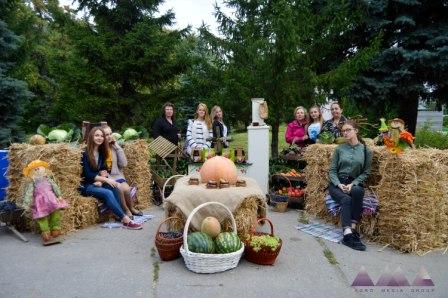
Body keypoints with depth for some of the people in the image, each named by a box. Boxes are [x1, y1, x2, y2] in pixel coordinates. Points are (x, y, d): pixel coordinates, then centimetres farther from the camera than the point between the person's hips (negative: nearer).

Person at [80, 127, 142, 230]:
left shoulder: (101, 152, 12)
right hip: (87, 186, -6)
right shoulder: (85, 153, -9)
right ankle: (126, 220, -38)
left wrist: (103, 173, -7)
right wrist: (106, 179, -23)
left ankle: (119, 216, -33)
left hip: (98, 183, 6)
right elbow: (88, 174, -16)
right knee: (107, 193, -33)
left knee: (113, 187, -27)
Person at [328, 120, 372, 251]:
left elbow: (366, 172, 3)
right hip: (337, 183, 0)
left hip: (355, 183, 0)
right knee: (346, 199, -32)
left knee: (358, 191, -37)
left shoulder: (366, 150, 5)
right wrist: (339, 184, -12)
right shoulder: (339, 148, 7)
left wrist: (353, 184, -13)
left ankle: (352, 228, -32)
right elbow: (332, 170, 5)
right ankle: (348, 235, -39)